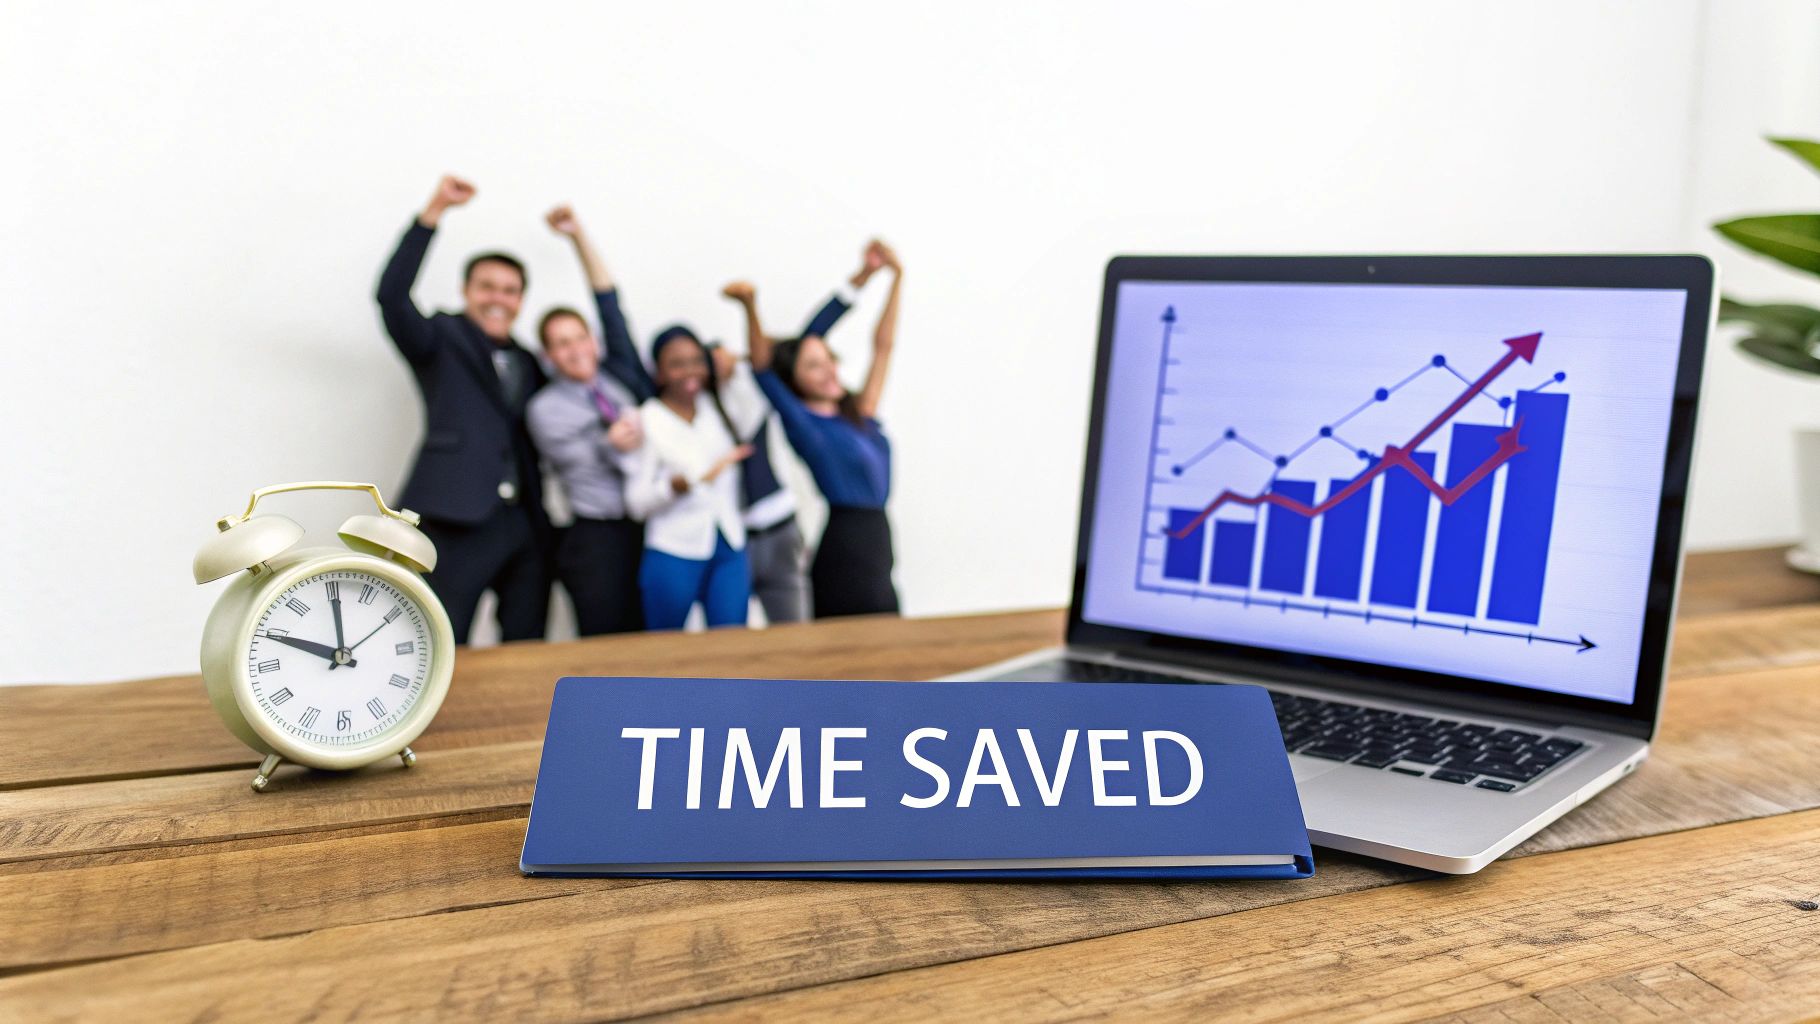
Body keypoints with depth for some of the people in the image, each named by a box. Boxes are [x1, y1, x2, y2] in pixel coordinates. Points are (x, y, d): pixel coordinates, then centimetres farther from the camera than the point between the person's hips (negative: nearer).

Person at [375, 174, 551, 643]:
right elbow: (391, 295, -12)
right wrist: (434, 212, -19)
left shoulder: (529, 364, 19)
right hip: (459, 521, -5)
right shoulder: (442, 339, 5)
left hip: (527, 525, 5)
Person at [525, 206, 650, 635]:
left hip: (649, 528, 4)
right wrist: (613, 443, -21)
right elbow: (584, 462, -4)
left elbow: (609, 304, 7)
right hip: (598, 536, -4)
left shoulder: (618, 378, 10)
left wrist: (579, 236, 4)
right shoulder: (545, 409, 0)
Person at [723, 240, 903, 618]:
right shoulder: (804, 424, -6)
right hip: (846, 548, -7)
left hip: (875, 541, 7)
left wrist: (897, 276, 16)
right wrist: (750, 308, -32)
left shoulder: (860, 414, 12)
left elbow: (883, 345, 16)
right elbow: (763, 369, -18)